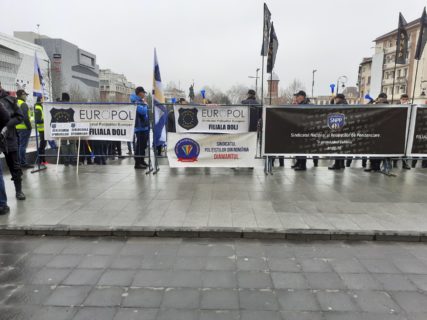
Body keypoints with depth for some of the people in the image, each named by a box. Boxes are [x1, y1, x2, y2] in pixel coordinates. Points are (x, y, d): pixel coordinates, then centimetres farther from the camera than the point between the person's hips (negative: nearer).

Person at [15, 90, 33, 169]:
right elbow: (25, 117, -20)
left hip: (16, 128, 9)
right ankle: (23, 163, -4)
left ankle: (18, 162, 21)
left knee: (18, 145, 14)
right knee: (23, 145, -7)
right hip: (23, 128, -9)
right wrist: (29, 127, -15)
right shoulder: (23, 104, -12)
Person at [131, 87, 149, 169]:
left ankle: (142, 161, 24)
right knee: (139, 145, -7)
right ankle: (137, 163, -2)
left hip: (144, 127, 10)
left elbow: (146, 112, 23)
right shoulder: (136, 102, -12)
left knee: (143, 145, 15)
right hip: (140, 127, -10)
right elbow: (143, 111, -25)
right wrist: (145, 105, -8)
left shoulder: (141, 101, 18)